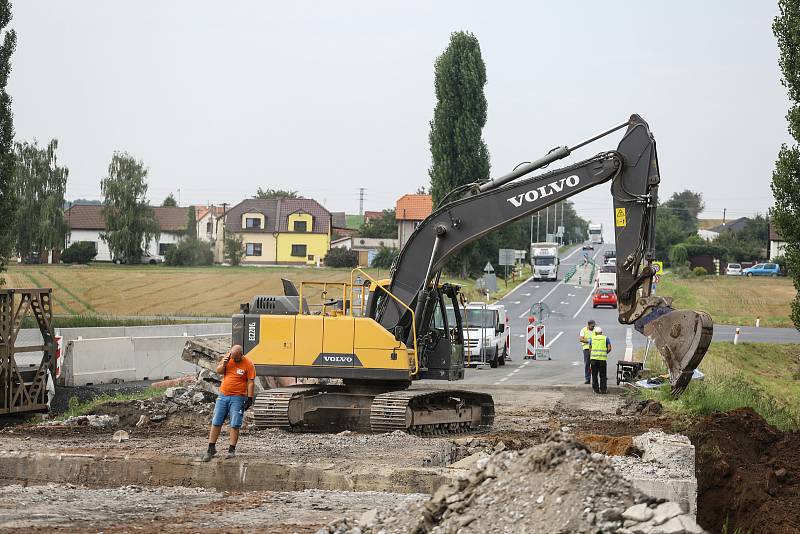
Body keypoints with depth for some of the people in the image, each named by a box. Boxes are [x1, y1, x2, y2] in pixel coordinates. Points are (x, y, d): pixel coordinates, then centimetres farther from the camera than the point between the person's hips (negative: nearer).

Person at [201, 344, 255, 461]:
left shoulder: (248, 364, -9)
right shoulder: (228, 358, 4)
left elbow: (251, 383, -9)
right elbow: (218, 371, 7)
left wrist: (249, 399, -13)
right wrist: (224, 364, -13)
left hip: (237, 398, -4)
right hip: (223, 396, 5)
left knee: (234, 425, -5)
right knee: (216, 423, 4)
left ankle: (232, 450, 1)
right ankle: (211, 449, 9)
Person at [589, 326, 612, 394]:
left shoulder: (592, 338, 11)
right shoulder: (606, 338, 7)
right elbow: (609, 349, -1)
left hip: (594, 358, 1)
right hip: (602, 358, -1)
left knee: (594, 375, 10)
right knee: (602, 375, 7)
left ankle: (596, 389, 8)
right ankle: (603, 389, 4)